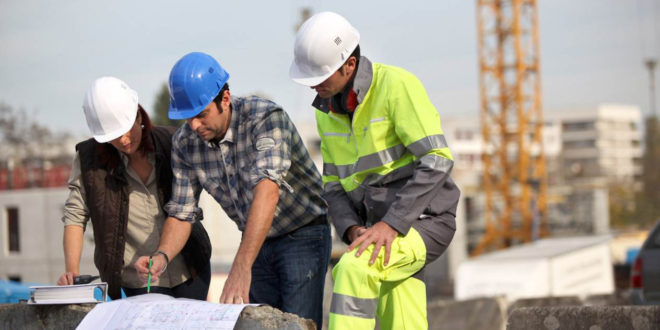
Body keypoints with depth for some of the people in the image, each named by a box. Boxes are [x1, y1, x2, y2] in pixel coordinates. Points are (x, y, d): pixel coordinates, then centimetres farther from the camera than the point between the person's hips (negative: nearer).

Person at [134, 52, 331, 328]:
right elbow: (182, 212, -1)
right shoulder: (184, 143, -7)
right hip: (258, 242, 6)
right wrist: (161, 257, -24)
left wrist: (241, 267, -49)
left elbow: (267, 189, -40)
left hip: (303, 233, -5)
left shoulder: (266, 118, -27)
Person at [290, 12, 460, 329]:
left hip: (424, 221, -7)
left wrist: (391, 224, -28)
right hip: (383, 232, 7)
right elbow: (334, 185, 12)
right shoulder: (327, 110, 8)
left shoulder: (397, 85, -16)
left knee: (353, 269, -31)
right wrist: (353, 231, -9)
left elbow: (436, 162, -21)